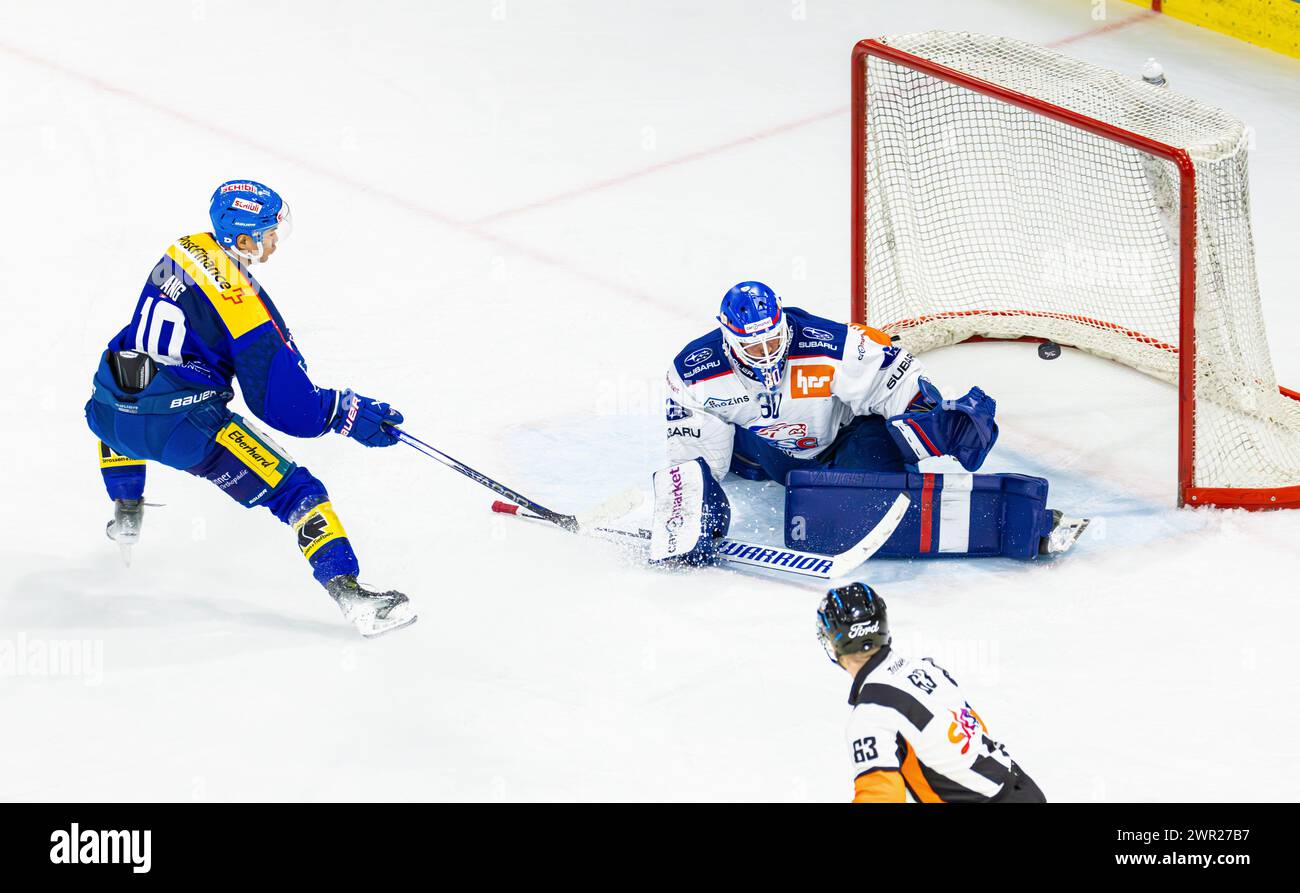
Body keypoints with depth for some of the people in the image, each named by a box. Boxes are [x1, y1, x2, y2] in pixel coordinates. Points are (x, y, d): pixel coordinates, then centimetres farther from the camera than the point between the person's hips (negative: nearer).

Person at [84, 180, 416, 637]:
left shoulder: (184, 251, 8)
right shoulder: (242, 301, -15)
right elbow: (278, 403, -13)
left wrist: (287, 354, 29)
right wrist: (347, 412, -2)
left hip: (112, 414, 7)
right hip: (180, 427, -7)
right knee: (295, 489, -6)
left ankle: (126, 514, 52)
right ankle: (350, 596, -17)